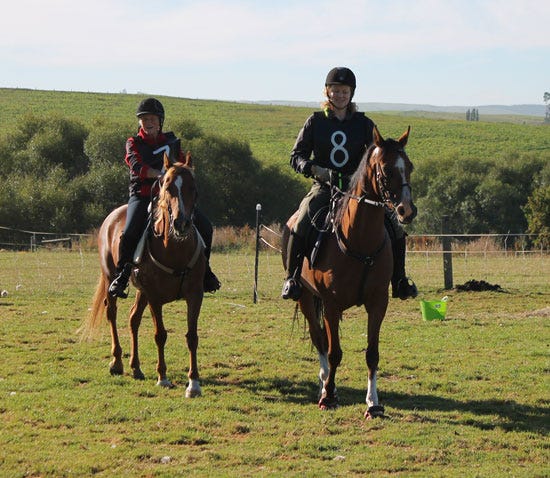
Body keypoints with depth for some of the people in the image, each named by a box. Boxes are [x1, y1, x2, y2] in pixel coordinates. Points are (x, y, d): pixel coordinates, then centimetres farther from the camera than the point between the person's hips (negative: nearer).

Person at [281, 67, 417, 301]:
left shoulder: (364, 123, 9)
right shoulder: (316, 121, 6)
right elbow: (297, 156, 4)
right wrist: (316, 170, -16)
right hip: (324, 188, -2)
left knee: (394, 226, -13)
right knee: (300, 225, -29)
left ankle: (399, 281, 2)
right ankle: (292, 278, -14)